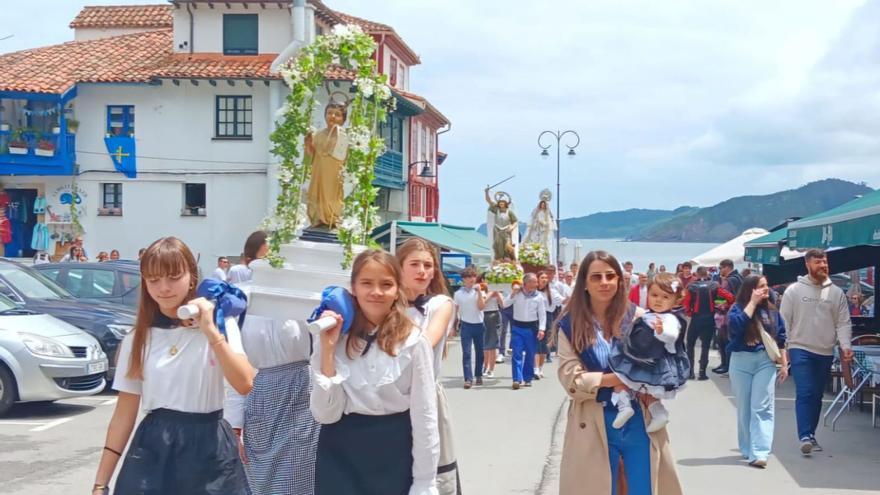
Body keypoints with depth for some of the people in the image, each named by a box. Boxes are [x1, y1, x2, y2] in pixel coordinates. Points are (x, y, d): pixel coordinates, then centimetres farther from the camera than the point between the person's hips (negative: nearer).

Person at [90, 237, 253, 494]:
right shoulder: (137, 339, 5)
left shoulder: (219, 322, -1)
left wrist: (211, 331, -21)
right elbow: (124, 413, 6)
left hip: (209, 449, -2)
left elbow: (245, 385, -15)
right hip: (153, 450, 2)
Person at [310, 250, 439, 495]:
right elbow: (325, 414, -9)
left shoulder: (413, 341, -9)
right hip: (341, 454, 1)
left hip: (395, 452, -1)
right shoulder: (332, 338, -4)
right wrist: (328, 349, -16)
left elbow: (425, 417, -6)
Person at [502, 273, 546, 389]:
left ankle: (527, 378, 18)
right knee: (517, 354, -8)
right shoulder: (517, 293, 0)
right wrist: (513, 293, -13)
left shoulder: (539, 296, -1)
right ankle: (517, 379, -11)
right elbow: (505, 305, -5)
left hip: (532, 327, 1)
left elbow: (542, 314, -1)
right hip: (517, 327, -1)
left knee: (530, 355, 7)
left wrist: (541, 329, -10)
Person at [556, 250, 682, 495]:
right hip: (594, 426, -1)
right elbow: (571, 379, -8)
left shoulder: (637, 317, 1)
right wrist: (616, 378, -18)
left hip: (639, 420, 1)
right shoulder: (571, 325, 0)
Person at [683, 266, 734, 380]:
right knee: (705, 345, 7)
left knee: (690, 345, 13)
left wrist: (689, 312, 9)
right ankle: (702, 372, 0)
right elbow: (730, 297, -7)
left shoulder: (691, 286, -5)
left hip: (696, 318, -1)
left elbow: (686, 303, -9)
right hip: (709, 319, 1)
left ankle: (690, 371, 9)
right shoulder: (714, 286, -2)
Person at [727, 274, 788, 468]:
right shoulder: (738, 308, -2)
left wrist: (784, 364, 7)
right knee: (744, 408, 7)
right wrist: (753, 302, -15)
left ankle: (759, 453, -14)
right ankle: (748, 450, 20)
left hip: (766, 362, 1)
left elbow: (781, 338, 11)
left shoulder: (772, 310, 7)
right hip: (741, 362, -1)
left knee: (762, 408, -8)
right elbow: (736, 325, -24)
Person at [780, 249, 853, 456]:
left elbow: (843, 323, 3)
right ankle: (805, 437, -18)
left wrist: (845, 345, -12)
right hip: (800, 349, -3)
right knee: (804, 393, -13)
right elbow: (784, 321, -1)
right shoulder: (794, 290, -1)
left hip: (825, 352, 4)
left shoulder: (837, 293, 6)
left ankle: (811, 435, 22)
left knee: (816, 396, 12)